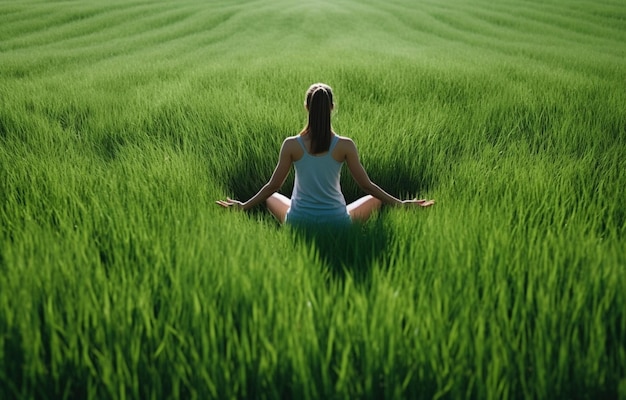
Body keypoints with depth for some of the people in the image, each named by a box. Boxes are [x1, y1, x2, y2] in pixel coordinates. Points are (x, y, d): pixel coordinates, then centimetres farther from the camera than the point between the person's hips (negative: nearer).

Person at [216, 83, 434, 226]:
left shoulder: (291, 145, -10)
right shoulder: (345, 145, -11)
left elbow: (273, 186, -3)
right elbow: (366, 185, -4)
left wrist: (244, 205, 13)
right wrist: (401, 203, 8)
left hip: (298, 223, 1)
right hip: (336, 224, -1)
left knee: (271, 197, 33)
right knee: (374, 198, 26)